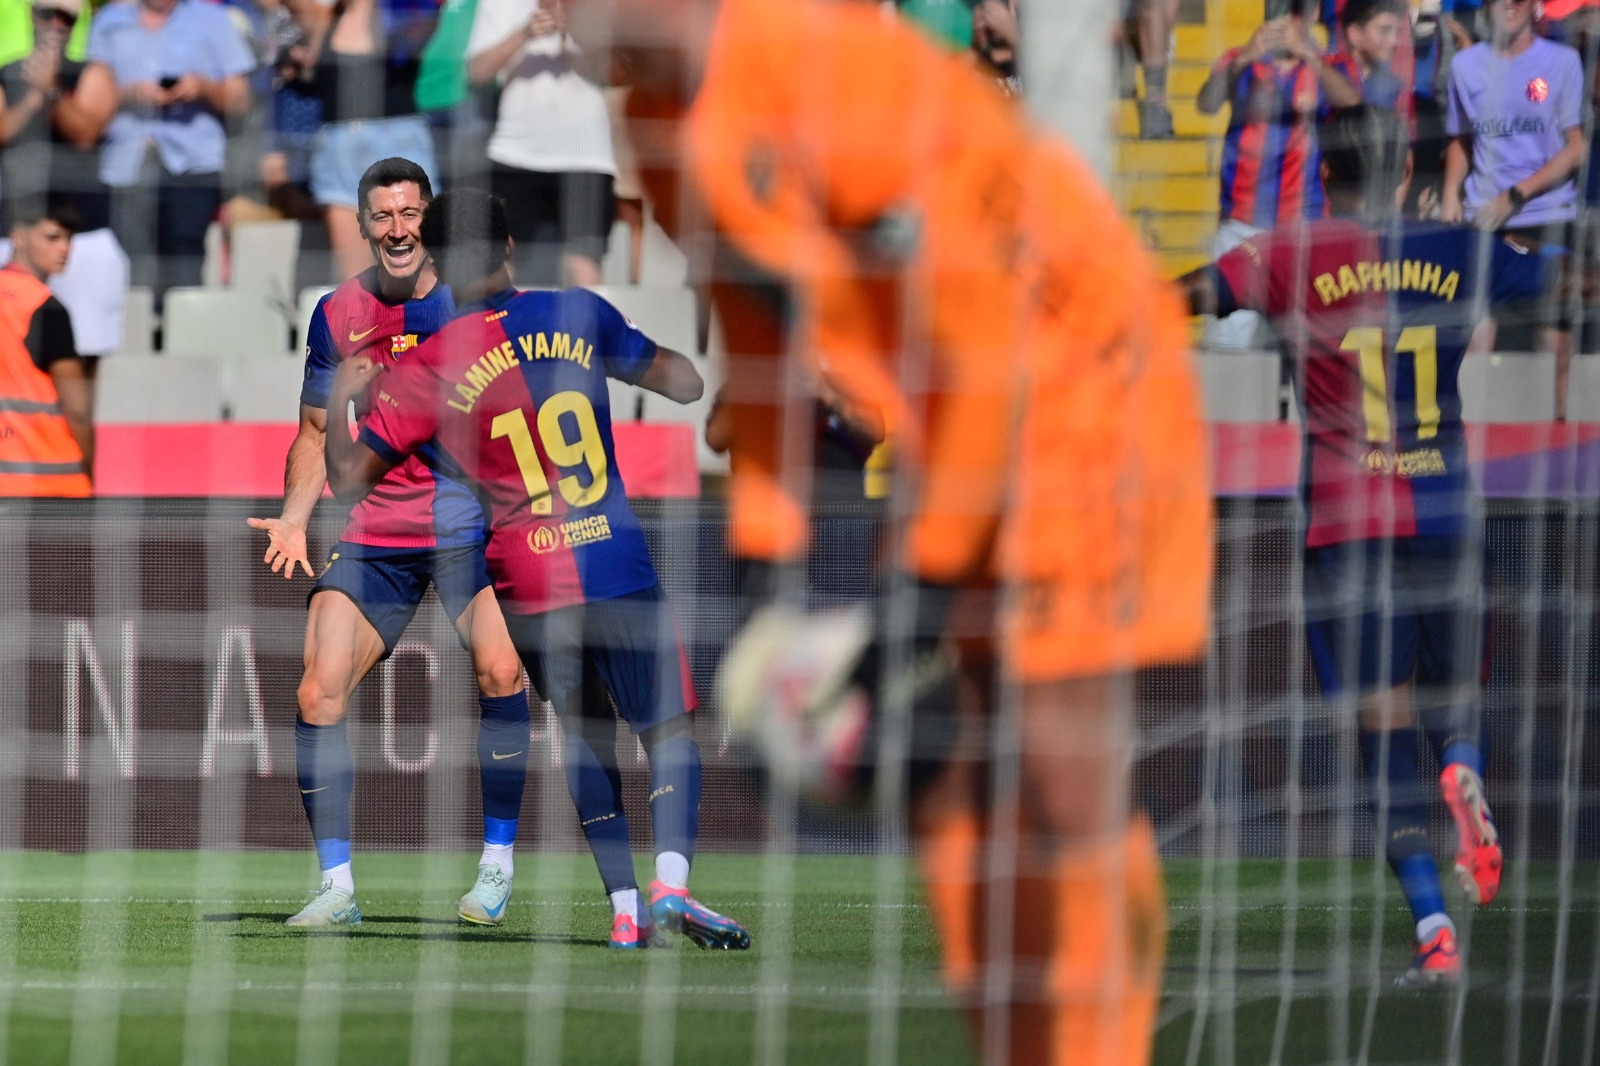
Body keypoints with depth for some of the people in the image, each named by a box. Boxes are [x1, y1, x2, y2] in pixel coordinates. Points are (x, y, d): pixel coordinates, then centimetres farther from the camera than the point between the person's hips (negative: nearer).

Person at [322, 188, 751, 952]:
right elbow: (685, 384, 11)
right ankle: (671, 881, -22)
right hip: (618, 570, -1)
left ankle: (624, 908, 9)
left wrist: (338, 402, 18)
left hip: (527, 587, 1)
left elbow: (349, 479, 1)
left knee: (585, 738, 18)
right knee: (669, 734, 2)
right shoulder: (578, 316, 2)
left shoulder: (428, 371, -1)